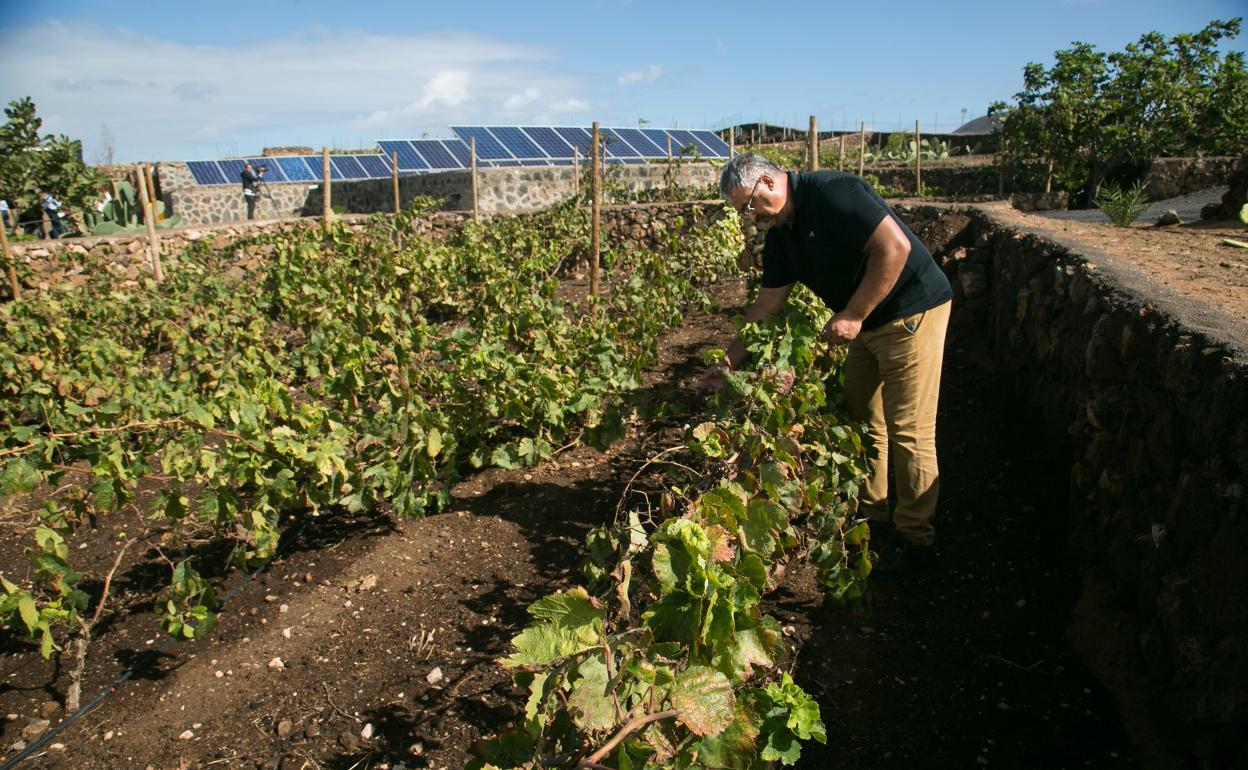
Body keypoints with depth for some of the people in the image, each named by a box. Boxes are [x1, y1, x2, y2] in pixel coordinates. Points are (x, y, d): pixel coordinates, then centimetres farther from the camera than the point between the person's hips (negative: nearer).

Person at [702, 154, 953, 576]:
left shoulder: (832, 193, -19)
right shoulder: (780, 234, 7)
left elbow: (895, 247, -26)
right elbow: (767, 305, 11)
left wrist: (853, 315, -23)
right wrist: (730, 360, 8)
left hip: (912, 311, -9)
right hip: (867, 324, 9)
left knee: (908, 430, -5)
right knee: (861, 422, 13)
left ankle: (914, 542, 6)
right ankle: (871, 522, 27)